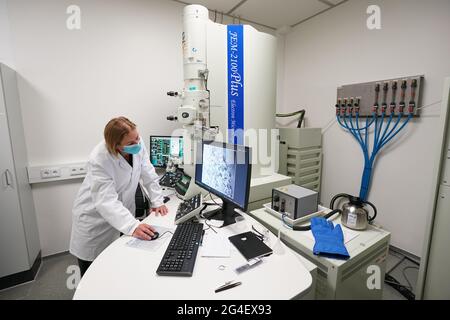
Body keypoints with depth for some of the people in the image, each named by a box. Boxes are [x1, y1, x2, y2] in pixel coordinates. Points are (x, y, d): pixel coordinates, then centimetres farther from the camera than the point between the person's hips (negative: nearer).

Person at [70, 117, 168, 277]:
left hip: (122, 215, 4)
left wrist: (157, 201, -12)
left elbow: (148, 174, -5)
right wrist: (133, 226, -43)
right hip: (95, 221, -4)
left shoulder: (137, 146, -14)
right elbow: (106, 202, -33)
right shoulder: (99, 160, -29)